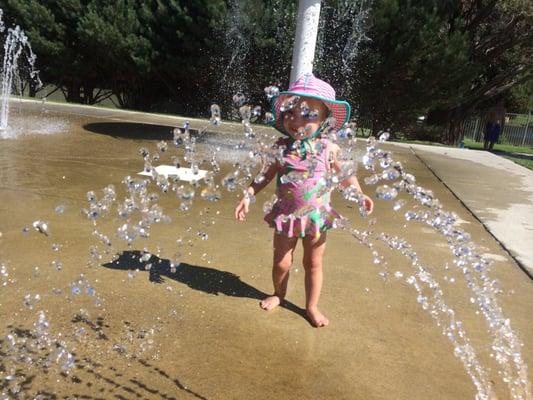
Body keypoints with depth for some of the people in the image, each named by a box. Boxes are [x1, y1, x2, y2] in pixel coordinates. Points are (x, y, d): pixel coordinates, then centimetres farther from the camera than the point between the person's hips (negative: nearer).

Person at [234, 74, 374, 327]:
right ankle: (278, 294, 42)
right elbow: (267, 175, 1)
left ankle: (312, 306, 32)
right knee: (281, 262, 13)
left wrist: (360, 195, -3)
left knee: (313, 263, 13)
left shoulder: (328, 148, -11)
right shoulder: (280, 148, -10)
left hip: (316, 215, 0)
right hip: (286, 214, 1)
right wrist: (248, 196, -5)